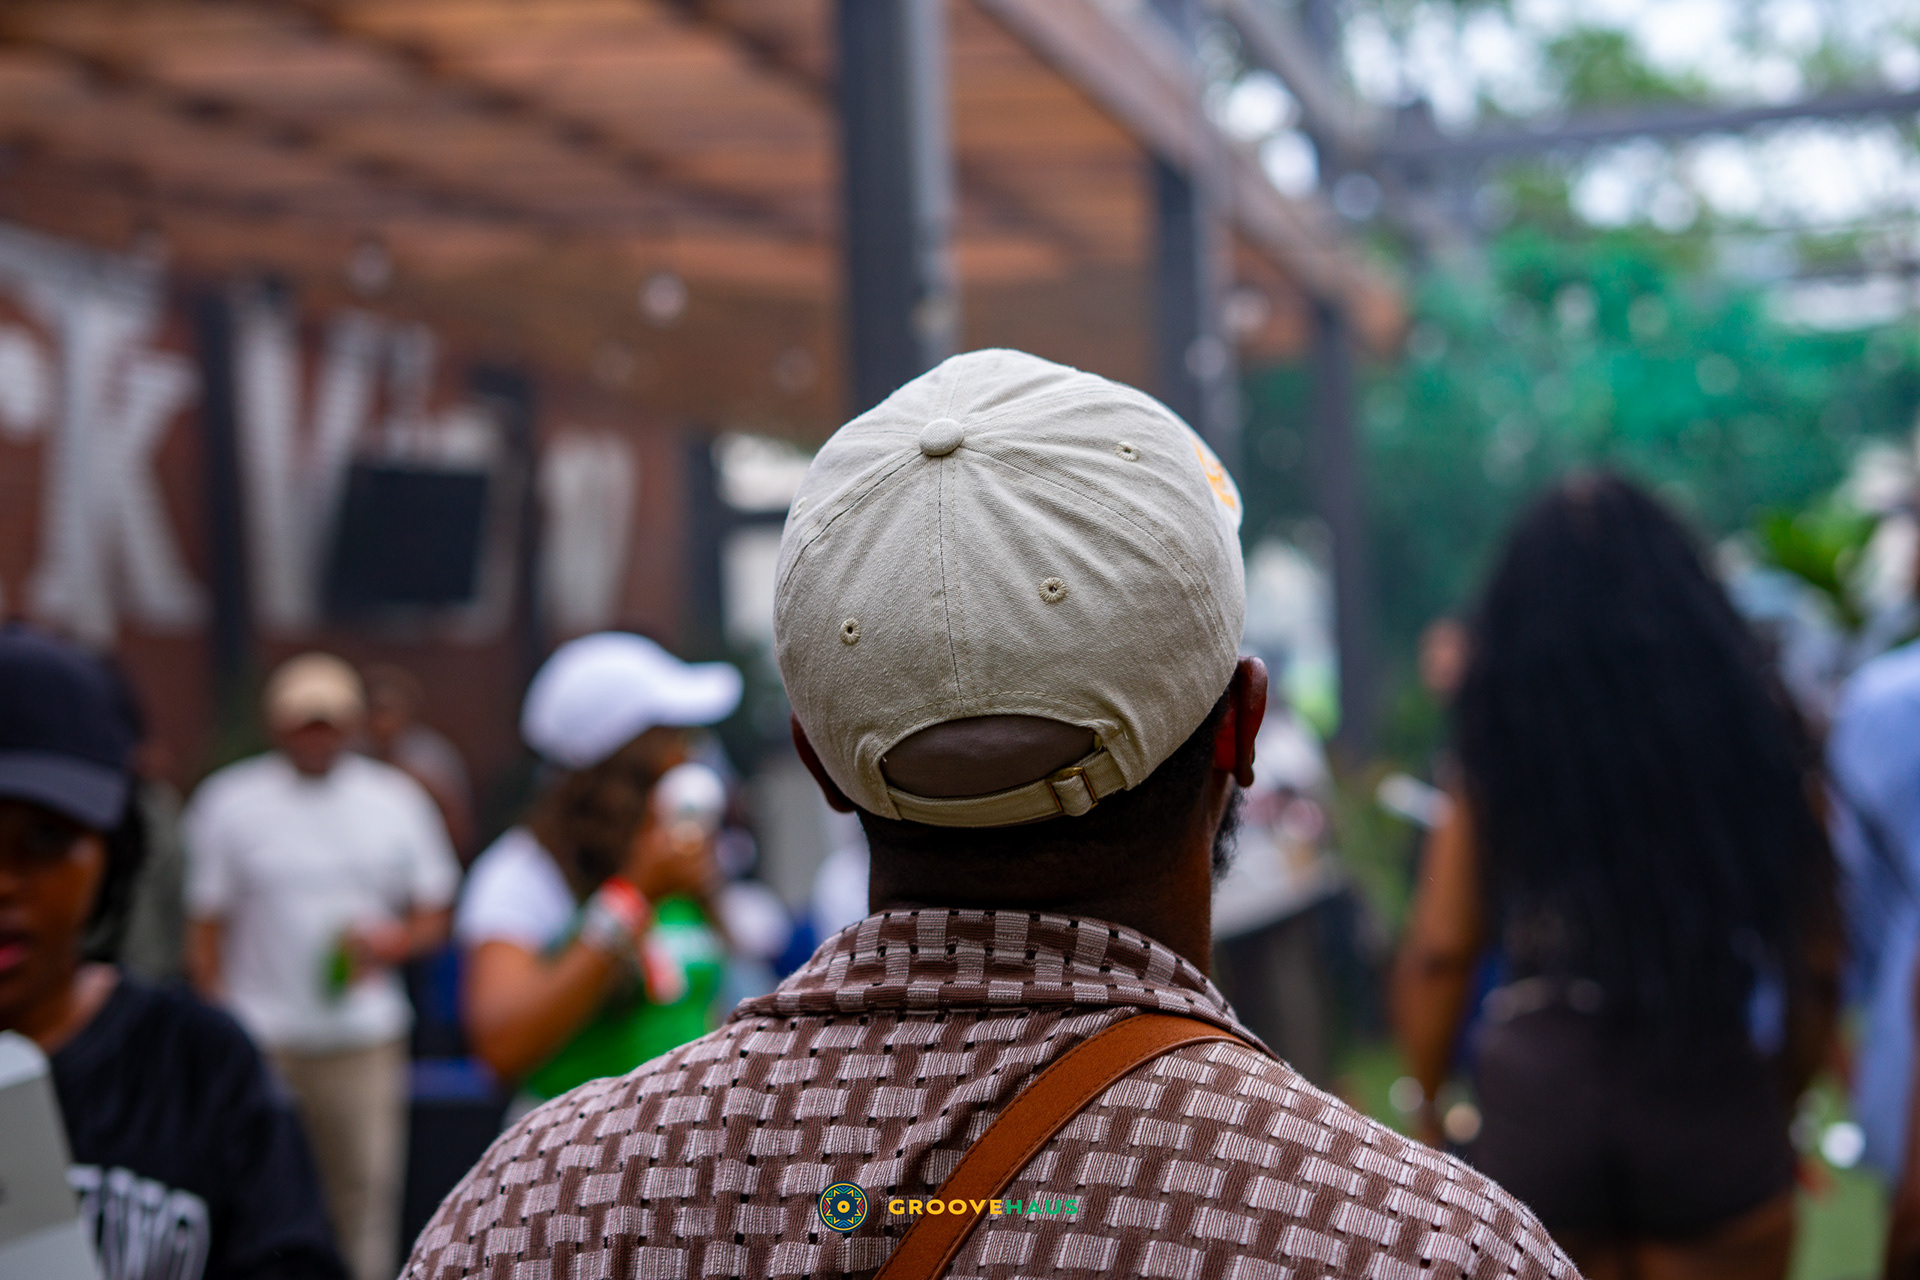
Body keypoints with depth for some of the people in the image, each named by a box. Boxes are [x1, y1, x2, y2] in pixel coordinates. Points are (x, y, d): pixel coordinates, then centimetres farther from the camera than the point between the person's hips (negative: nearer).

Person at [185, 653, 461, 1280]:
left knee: (366, 1190, -1)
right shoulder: (228, 801, 4)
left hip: (365, 1038, 2)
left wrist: (390, 942, -9)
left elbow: (433, 917, 13)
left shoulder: (396, 799, 9)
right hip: (262, 1037, -1)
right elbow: (205, 930, 4)